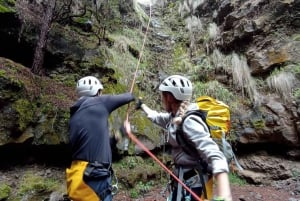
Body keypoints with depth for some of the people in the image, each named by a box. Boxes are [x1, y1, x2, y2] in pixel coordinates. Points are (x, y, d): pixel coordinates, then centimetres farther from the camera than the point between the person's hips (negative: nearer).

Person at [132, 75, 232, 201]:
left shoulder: (189, 122, -27)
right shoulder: (175, 116, 0)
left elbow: (215, 156, -35)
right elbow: (157, 117, 20)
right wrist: (142, 105, 35)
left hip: (189, 181, -8)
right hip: (183, 176, 8)